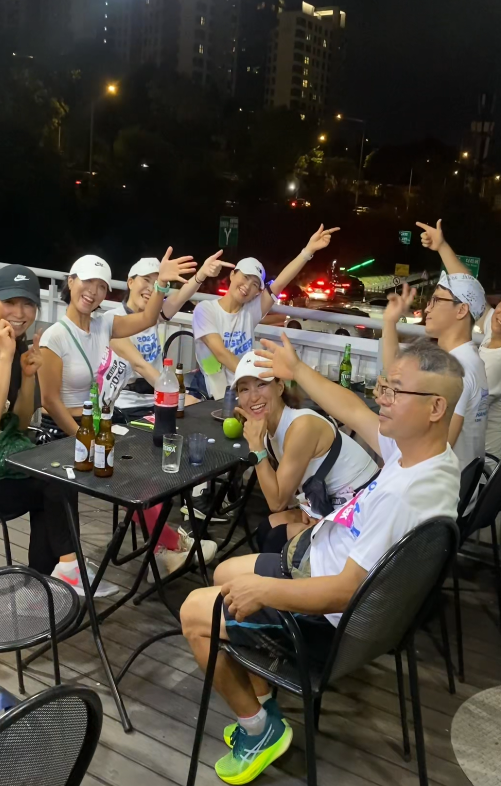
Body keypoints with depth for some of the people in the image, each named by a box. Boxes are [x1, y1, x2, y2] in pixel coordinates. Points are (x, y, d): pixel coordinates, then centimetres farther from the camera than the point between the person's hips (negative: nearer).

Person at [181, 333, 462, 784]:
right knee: (225, 573, 23)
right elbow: (354, 413, 8)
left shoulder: (405, 495, -37)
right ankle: (264, 709, 27)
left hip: (327, 614, -9)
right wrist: (297, 370, 16)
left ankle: (260, 730, 17)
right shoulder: (421, 450, -9)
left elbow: (345, 592, -34)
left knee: (195, 612, 1)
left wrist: (263, 589, -24)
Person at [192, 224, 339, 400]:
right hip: (217, 398, -5)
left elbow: (280, 283, -4)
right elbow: (220, 352, -16)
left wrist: (309, 249, -14)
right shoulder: (205, 310, -5)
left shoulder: (251, 311, 7)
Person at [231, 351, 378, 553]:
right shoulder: (270, 427, 1)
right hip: (332, 501, 9)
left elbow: (277, 502, -21)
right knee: (268, 527, 7)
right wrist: (302, 508, -12)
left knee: (279, 538, -13)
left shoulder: (302, 426, -25)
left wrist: (256, 446, -21)